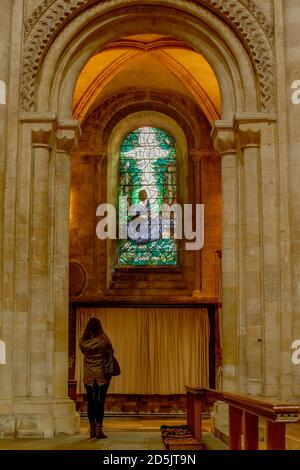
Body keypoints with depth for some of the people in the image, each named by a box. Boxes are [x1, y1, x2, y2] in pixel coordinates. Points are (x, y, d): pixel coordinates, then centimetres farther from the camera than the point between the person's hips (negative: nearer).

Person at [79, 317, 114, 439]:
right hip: (102, 374, -2)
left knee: (90, 402, 9)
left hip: (88, 376, 2)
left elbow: (84, 353, 10)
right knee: (100, 402, 0)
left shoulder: (82, 341, -3)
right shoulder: (103, 338, -10)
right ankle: (99, 430, -2)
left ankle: (92, 430, 12)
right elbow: (111, 351, 3)